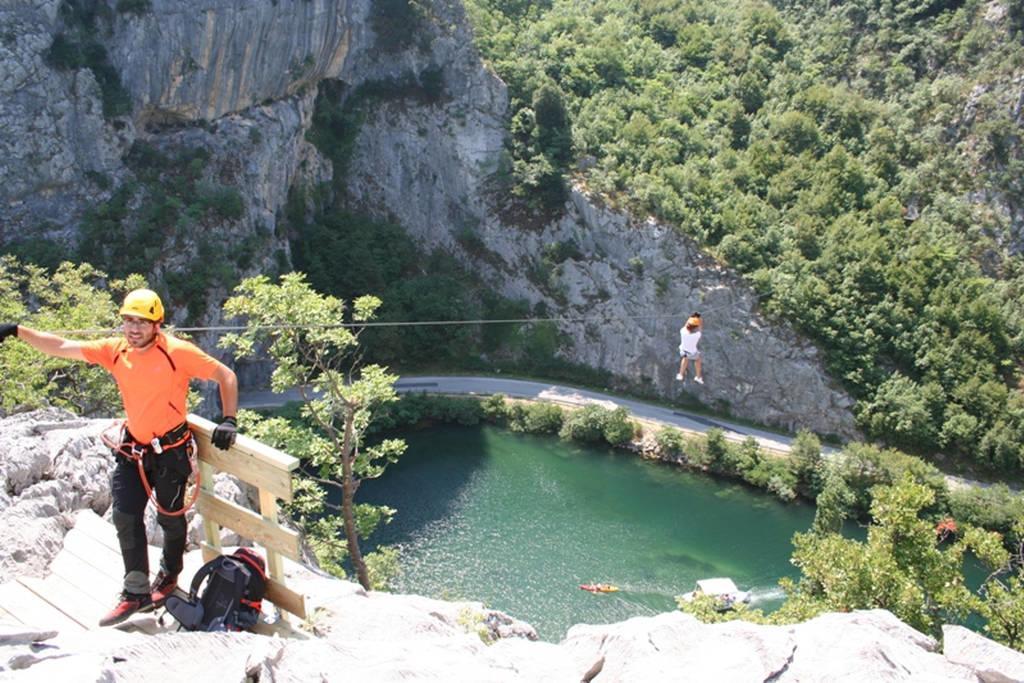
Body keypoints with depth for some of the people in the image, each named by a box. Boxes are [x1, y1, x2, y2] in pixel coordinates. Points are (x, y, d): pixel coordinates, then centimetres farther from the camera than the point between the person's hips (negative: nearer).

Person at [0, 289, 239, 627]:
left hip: (171, 450, -4)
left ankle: (169, 577, 38)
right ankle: (136, 592, 12)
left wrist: (228, 420, -17)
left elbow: (226, 375, -12)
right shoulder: (114, 350, -4)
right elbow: (62, 347, -5)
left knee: (170, 518, 11)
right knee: (126, 518, 0)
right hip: (132, 448, 4)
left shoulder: (178, 352, -18)